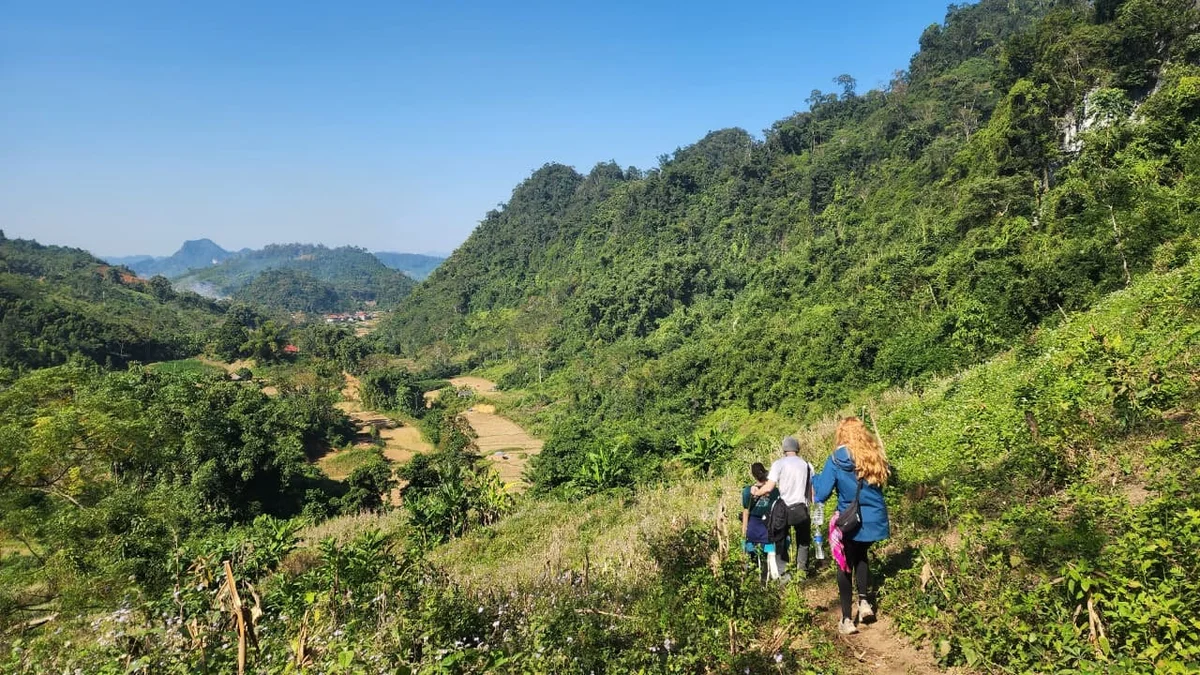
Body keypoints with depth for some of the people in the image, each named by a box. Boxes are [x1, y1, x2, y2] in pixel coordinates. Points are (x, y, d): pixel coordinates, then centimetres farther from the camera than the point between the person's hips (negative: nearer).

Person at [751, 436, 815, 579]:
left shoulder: (779, 463, -4)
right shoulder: (807, 465, 7)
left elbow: (769, 487, -12)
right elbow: (813, 491, 4)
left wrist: (757, 492, 4)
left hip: (784, 508, -2)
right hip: (801, 509, 2)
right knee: (803, 541, 16)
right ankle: (801, 569, 6)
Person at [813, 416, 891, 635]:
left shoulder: (837, 459, -12)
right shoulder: (875, 456, -1)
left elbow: (821, 494, -12)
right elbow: (879, 485, 12)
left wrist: (816, 481, 7)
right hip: (875, 520, 4)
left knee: (845, 566, 12)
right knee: (861, 555, 29)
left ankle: (847, 619, 12)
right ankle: (864, 602, 18)